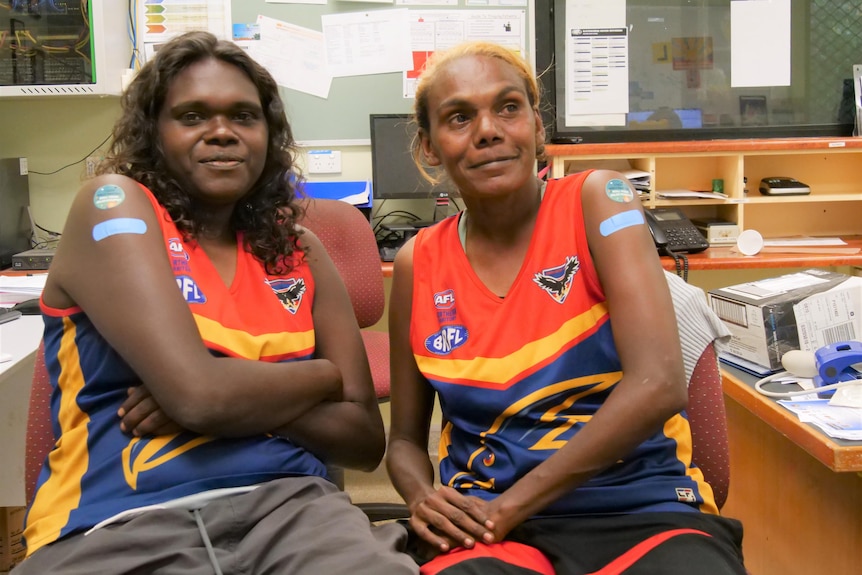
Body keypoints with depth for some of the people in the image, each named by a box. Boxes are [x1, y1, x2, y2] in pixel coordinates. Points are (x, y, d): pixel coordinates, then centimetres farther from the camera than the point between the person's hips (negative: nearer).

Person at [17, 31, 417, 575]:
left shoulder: (297, 249, 14)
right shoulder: (114, 205, 0)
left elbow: (365, 437, 10)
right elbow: (199, 393, -14)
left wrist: (237, 399, -6)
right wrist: (324, 375, 3)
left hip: (286, 504, 3)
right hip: (121, 526, -3)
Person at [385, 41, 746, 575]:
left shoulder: (596, 199, -2)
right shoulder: (419, 264, 6)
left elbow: (659, 385, -15)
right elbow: (406, 438, 16)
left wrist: (509, 505, -14)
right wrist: (423, 499, -8)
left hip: (643, 510, -1)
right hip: (487, 523, 2)